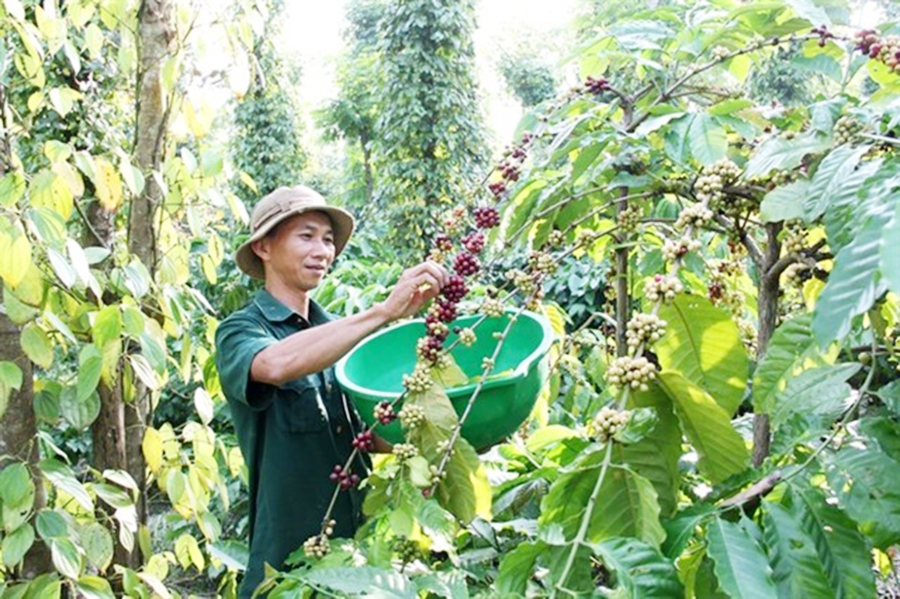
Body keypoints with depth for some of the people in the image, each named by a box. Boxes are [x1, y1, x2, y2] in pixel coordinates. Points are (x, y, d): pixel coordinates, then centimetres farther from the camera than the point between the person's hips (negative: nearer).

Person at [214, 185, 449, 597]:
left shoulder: (339, 333, 10)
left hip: (360, 542, 6)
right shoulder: (241, 330, -7)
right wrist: (383, 312, -35)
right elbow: (276, 365, -31)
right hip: (287, 555, -5)